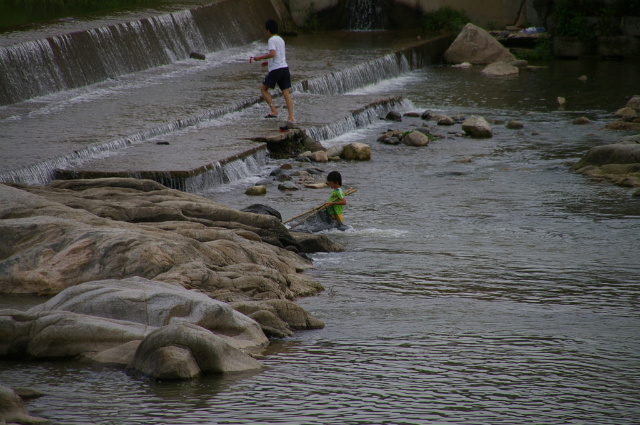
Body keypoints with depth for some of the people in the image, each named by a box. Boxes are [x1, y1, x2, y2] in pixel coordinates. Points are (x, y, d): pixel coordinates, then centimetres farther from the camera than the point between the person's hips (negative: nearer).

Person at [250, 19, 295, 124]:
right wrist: (268, 62, 30)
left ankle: (274, 111, -4)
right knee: (286, 93, 3)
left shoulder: (272, 40, -8)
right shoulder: (281, 40, 18)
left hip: (276, 69, -7)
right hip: (285, 67, 7)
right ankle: (291, 116, -7)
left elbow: (272, 53, -22)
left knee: (263, 89, 8)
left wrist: (260, 58, -11)